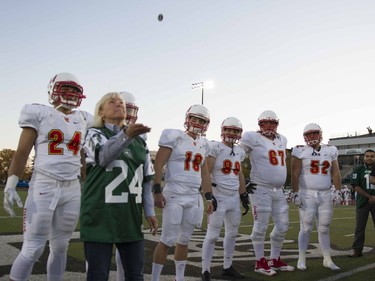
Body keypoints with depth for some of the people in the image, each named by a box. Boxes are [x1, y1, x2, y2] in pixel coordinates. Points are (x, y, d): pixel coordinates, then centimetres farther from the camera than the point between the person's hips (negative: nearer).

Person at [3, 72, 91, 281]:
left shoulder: (83, 120, 13)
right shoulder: (39, 114, 0)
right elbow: (22, 152, -3)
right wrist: (10, 187, -8)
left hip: (72, 190, 5)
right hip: (44, 187, -5)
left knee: (60, 247, 12)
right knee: (32, 249, -4)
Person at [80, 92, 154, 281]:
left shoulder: (139, 140, 15)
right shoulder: (95, 134, -1)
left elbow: (148, 178, 18)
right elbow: (103, 156, -25)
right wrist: (126, 135, -42)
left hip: (131, 214, 5)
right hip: (100, 213, -5)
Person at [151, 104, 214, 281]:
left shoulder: (203, 144, 14)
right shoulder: (174, 137, -5)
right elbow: (158, 165, -9)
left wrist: (209, 198, 16)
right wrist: (157, 191, -15)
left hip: (193, 197, 6)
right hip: (174, 195, -6)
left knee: (184, 239, 14)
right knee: (168, 240, -4)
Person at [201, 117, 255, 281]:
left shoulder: (239, 151, 13)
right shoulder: (215, 147, -8)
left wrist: (243, 195, 19)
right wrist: (208, 195, -18)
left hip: (234, 197, 7)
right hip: (219, 197, -7)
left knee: (232, 233, 15)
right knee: (213, 235, -4)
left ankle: (227, 267, 29)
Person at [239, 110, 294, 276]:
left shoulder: (282, 139, 14)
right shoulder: (253, 138, -8)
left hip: (279, 190, 7)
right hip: (261, 189, -7)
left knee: (282, 226, 11)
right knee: (261, 226, -2)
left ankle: (275, 260, 25)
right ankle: (260, 262, 11)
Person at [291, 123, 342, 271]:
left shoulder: (330, 151, 10)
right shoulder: (301, 151, -2)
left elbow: (335, 173, 10)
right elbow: (295, 174, -5)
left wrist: (337, 191, 1)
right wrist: (295, 193, -11)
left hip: (326, 195, 3)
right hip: (307, 194, -3)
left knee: (324, 228, 9)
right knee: (306, 228, -2)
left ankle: (327, 260, 19)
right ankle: (301, 259, 7)